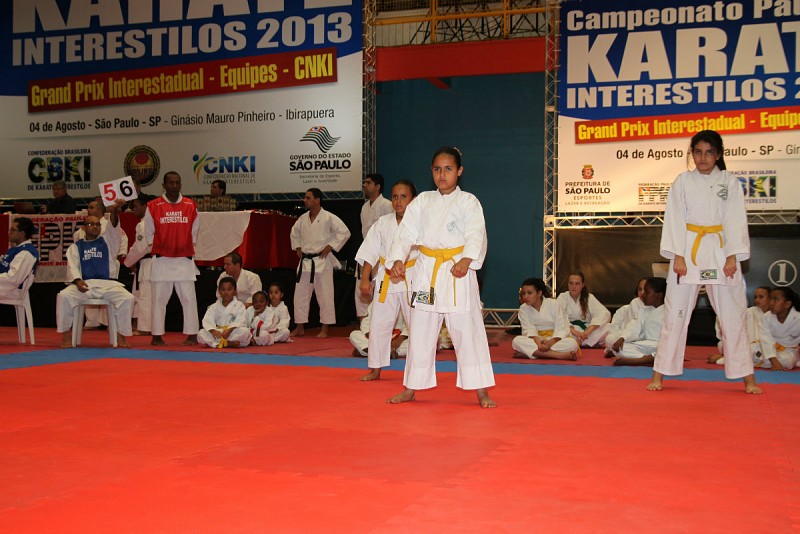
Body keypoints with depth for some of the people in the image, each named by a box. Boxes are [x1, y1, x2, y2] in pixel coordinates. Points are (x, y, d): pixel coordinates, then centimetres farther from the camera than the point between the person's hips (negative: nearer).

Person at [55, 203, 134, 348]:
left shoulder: (107, 242, 17)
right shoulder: (75, 247, 17)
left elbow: (113, 227, -3)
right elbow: (72, 266, 2)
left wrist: (114, 211, -25)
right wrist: (77, 280, -21)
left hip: (107, 284, 0)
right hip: (84, 284, 0)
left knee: (127, 298, -27)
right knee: (64, 296, -30)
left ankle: (121, 334, -9)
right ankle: (66, 334, -12)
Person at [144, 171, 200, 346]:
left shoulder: (191, 206, 3)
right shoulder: (153, 206, -2)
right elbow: (149, 232, 7)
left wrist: (186, 247, 9)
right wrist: (159, 248, 9)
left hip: (185, 260, 1)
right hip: (161, 260, -1)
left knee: (189, 298, 2)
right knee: (159, 299, 4)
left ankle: (192, 335, 9)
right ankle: (157, 336, 11)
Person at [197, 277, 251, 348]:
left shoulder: (239, 306, 2)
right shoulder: (214, 307, 11)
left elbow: (240, 321, -12)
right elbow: (207, 320, -3)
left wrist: (229, 330, -30)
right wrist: (213, 330, -25)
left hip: (233, 332, -3)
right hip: (218, 334, 3)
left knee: (245, 331, -33)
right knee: (201, 333, -21)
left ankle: (216, 343, -29)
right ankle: (229, 344, -31)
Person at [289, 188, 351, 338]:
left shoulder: (329, 217, -10)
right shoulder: (303, 218, 8)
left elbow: (344, 232, -13)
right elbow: (295, 232, 27)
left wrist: (330, 247, -13)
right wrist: (297, 248, 15)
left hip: (322, 262, -6)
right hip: (305, 262, 6)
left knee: (325, 296, -1)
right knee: (300, 294, 8)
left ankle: (325, 329, 8)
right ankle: (300, 327, 19)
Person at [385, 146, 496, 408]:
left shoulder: (468, 202, 0)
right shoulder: (422, 201, 10)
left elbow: (476, 235, -12)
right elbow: (406, 232, 5)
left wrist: (466, 261, -30)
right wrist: (398, 259, -12)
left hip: (458, 272, -4)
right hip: (426, 270, 4)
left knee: (468, 330, -4)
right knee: (420, 331, 11)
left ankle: (481, 391, 5)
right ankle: (411, 388, 23)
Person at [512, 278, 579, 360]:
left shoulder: (553, 304, -7)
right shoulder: (523, 308, -1)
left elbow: (562, 329, -10)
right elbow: (529, 330, -11)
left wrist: (551, 342, -29)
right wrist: (538, 343, -32)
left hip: (555, 339, -1)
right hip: (535, 340, 1)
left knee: (572, 343, -33)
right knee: (516, 341, -30)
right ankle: (561, 355, -38)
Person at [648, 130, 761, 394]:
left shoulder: (730, 182, 5)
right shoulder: (682, 182, 4)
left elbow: (735, 220, 0)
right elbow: (674, 219, -1)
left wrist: (732, 257, -8)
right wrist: (678, 256, -9)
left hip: (719, 252, 0)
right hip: (688, 252, 0)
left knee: (733, 316, 3)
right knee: (675, 314, 2)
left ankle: (748, 378, 12)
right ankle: (659, 375, 8)